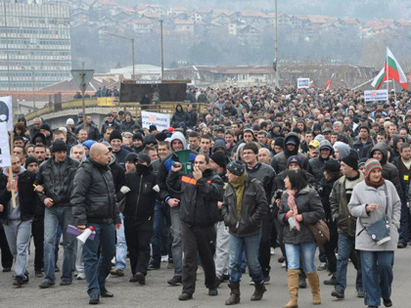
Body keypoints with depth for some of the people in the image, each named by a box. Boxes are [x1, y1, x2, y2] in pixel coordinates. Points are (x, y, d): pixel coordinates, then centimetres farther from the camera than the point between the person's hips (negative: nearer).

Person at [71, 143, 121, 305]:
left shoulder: (106, 170, 15)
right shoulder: (85, 170, -12)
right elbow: (77, 197, -17)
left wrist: (116, 217, 23)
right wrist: (80, 220, -23)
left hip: (107, 221, 8)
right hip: (91, 221, -8)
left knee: (108, 254, 12)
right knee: (91, 256, -4)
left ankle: (101, 285, 26)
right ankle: (94, 291, -2)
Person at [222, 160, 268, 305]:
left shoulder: (254, 185, -13)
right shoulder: (229, 187, 6)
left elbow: (263, 206, -14)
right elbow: (225, 205, 16)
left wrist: (251, 221, -18)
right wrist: (227, 218, -2)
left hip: (251, 232, -4)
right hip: (234, 231, 5)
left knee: (252, 262, 6)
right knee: (234, 262, 0)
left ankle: (259, 286, 30)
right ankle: (234, 293, 5)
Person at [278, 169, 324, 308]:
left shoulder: (310, 193, -7)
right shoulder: (285, 195, 10)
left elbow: (319, 212, -9)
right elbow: (280, 215, 14)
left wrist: (302, 217, -16)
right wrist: (286, 216, -8)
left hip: (307, 236, -4)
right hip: (290, 236, 4)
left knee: (309, 268, 7)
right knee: (292, 267, -7)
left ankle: (316, 294, 28)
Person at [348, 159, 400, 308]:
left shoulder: (388, 186, 3)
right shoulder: (359, 188, -2)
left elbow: (396, 206, 12)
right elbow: (352, 208, 1)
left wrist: (394, 224, 2)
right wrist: (366, 208, -16)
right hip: (366, 234, -1)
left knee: (386, 265, -1)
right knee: (369, 269, -1)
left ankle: (386, 294, 26)